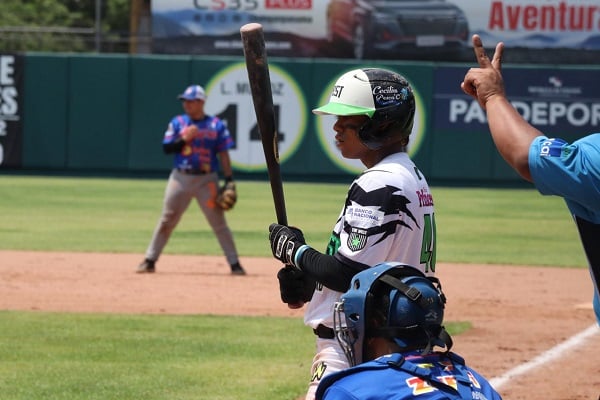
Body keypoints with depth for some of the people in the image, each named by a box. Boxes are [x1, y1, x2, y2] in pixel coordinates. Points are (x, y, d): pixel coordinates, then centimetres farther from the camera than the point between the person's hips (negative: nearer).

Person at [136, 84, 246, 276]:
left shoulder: (216, 125, 2)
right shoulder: (177, 122, 5)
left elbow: (223, 154, 2)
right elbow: (166, 148, 1)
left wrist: (229, 180, -6)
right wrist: (184, 139, -15)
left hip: (207, 180, -1)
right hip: (180, 178, 1)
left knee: (219, 222, -2)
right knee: (167, 220, 3)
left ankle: (235, 264, 2)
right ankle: (149, 261, 9)